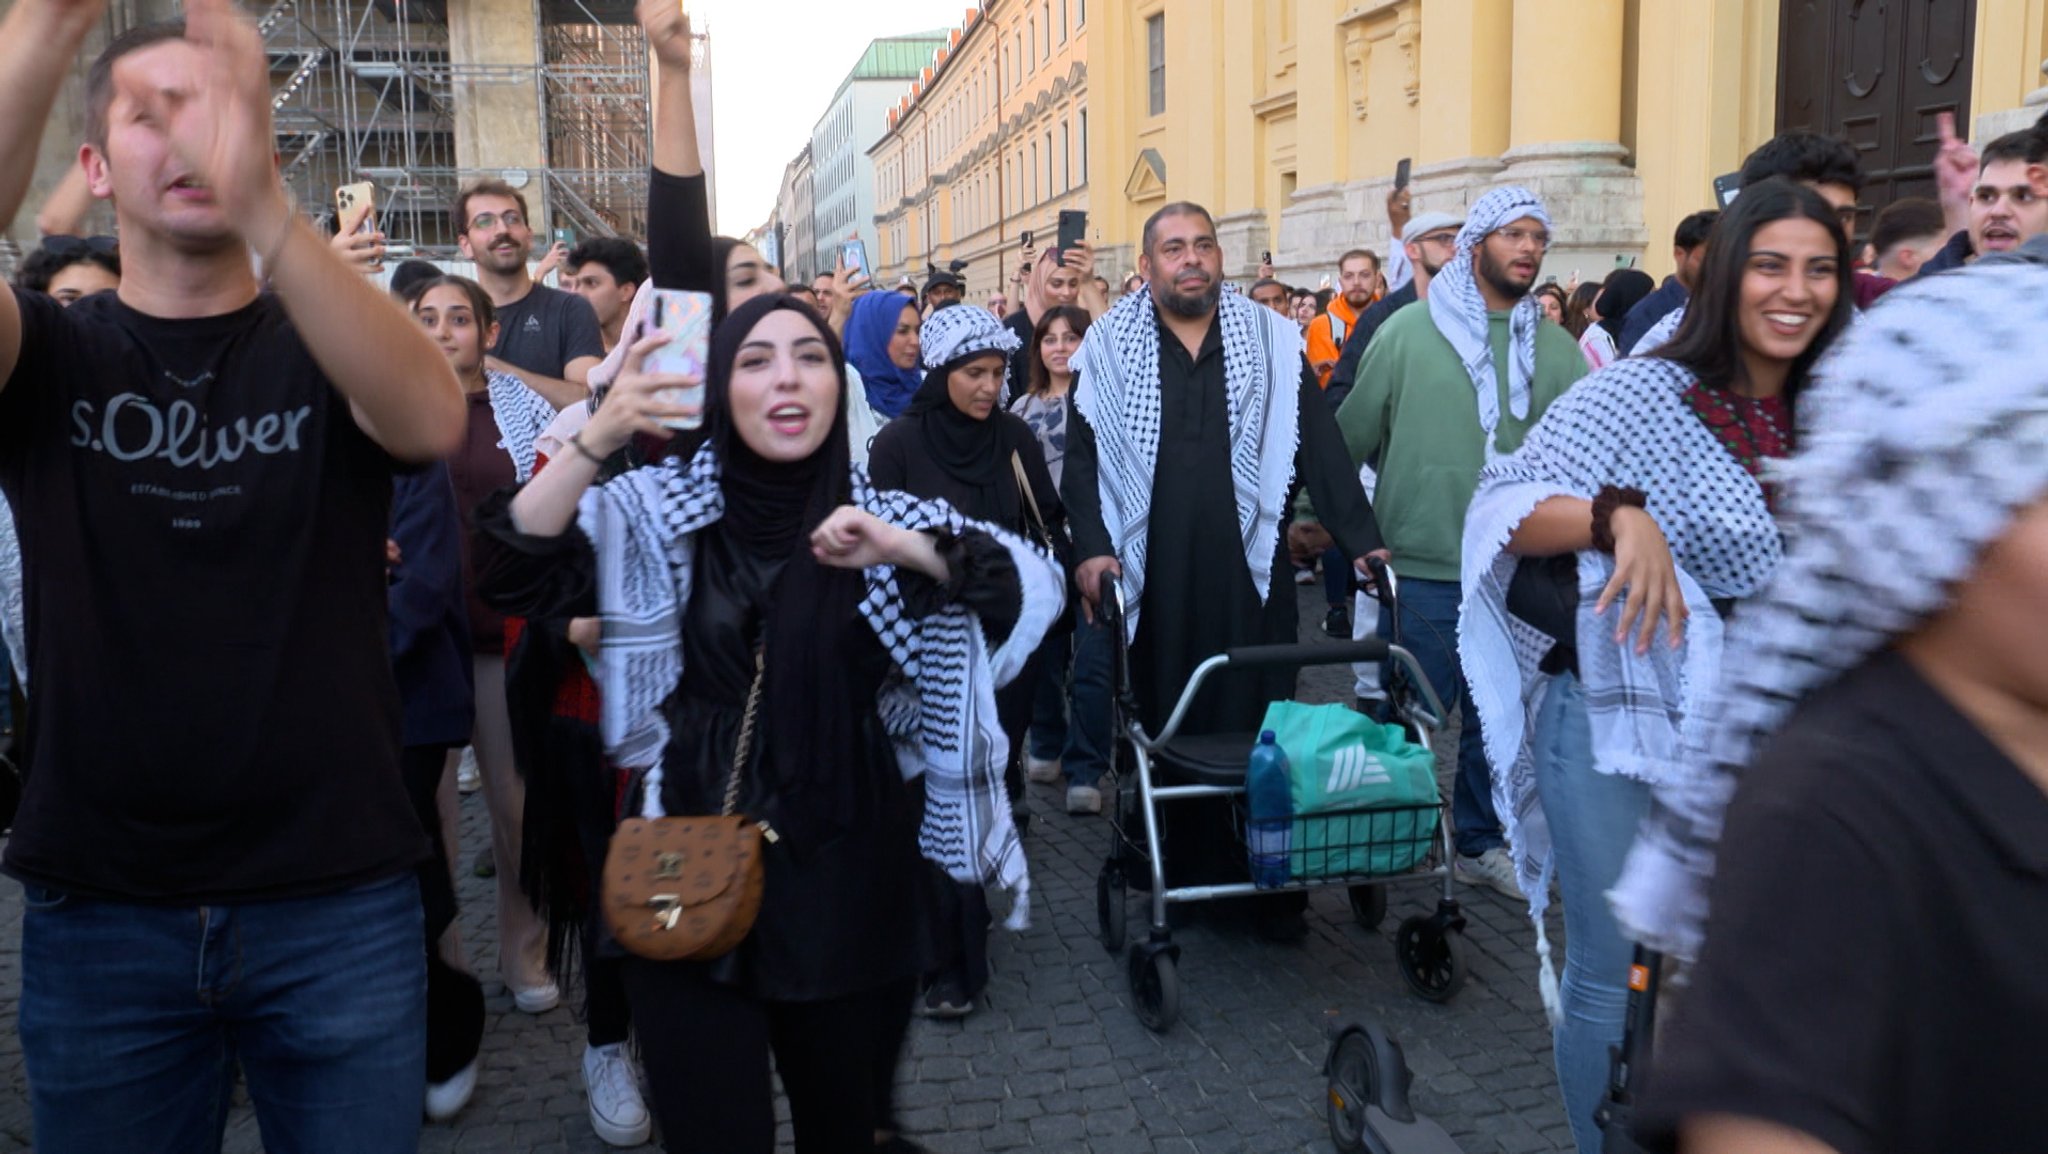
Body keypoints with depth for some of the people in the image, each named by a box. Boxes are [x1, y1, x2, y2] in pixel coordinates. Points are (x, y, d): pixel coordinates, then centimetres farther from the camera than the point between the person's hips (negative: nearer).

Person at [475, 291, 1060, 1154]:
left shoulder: (885, 520, 2)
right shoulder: (658, 511, -1)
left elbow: (1030, 587, -9)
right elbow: (514, 573, -14)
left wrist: (908, 551, -24)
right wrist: (597, 439, -28)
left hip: (851, 882, 2)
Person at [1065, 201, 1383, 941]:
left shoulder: (1270, 339, 8)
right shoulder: (1109, 348, 6)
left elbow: (1319, 446, 5)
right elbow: (1083, 455, 3)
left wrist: (1361, 541, -2)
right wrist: (1092, 546, -11)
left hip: (1251, 569, 1)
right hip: (1155, 577, 0)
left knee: (1262, 725, 2)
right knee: (1170, 726, 6)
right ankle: (1190, 872, 19)